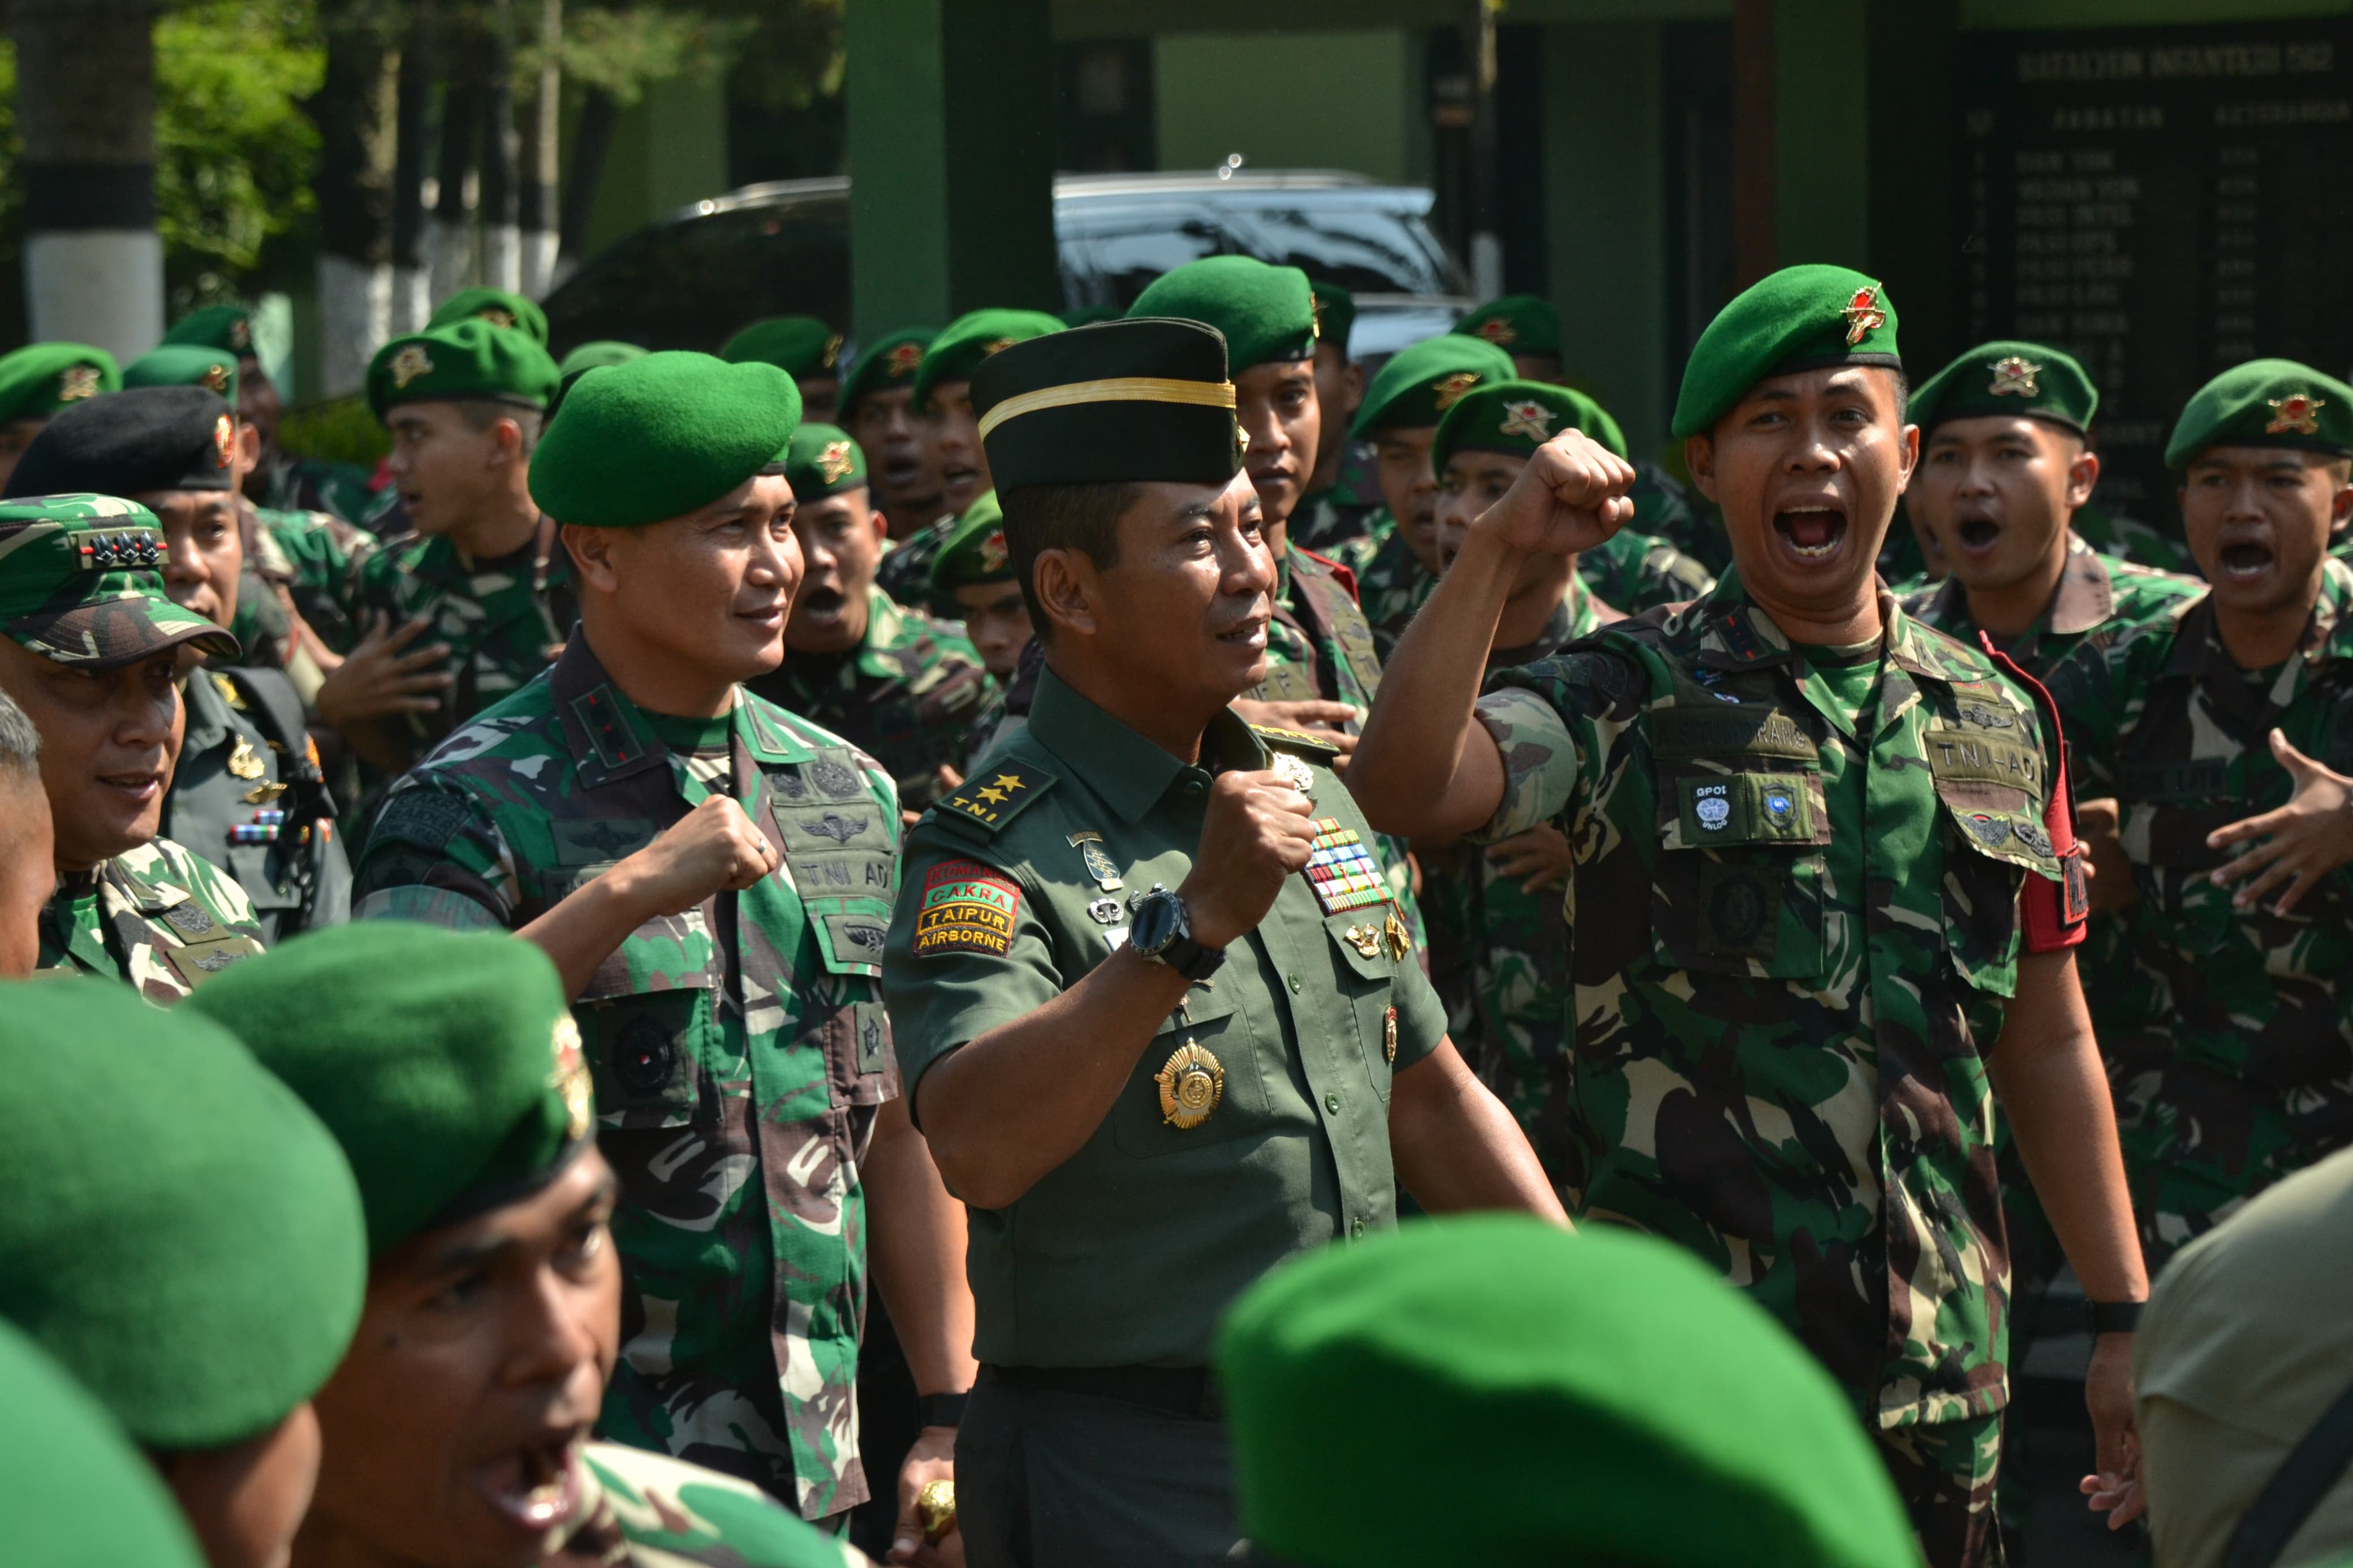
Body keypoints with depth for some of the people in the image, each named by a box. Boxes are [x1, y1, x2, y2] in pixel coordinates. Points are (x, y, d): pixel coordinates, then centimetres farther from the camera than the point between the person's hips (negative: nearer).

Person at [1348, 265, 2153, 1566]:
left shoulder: (1999, 720, 11)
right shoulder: (1633, 702, -1)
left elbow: (2049, 1043, 16)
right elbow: (1399, 791, -20)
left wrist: (2127, 1320, 13)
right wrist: (1496, 548, -26)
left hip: (1941, 1372, 4)